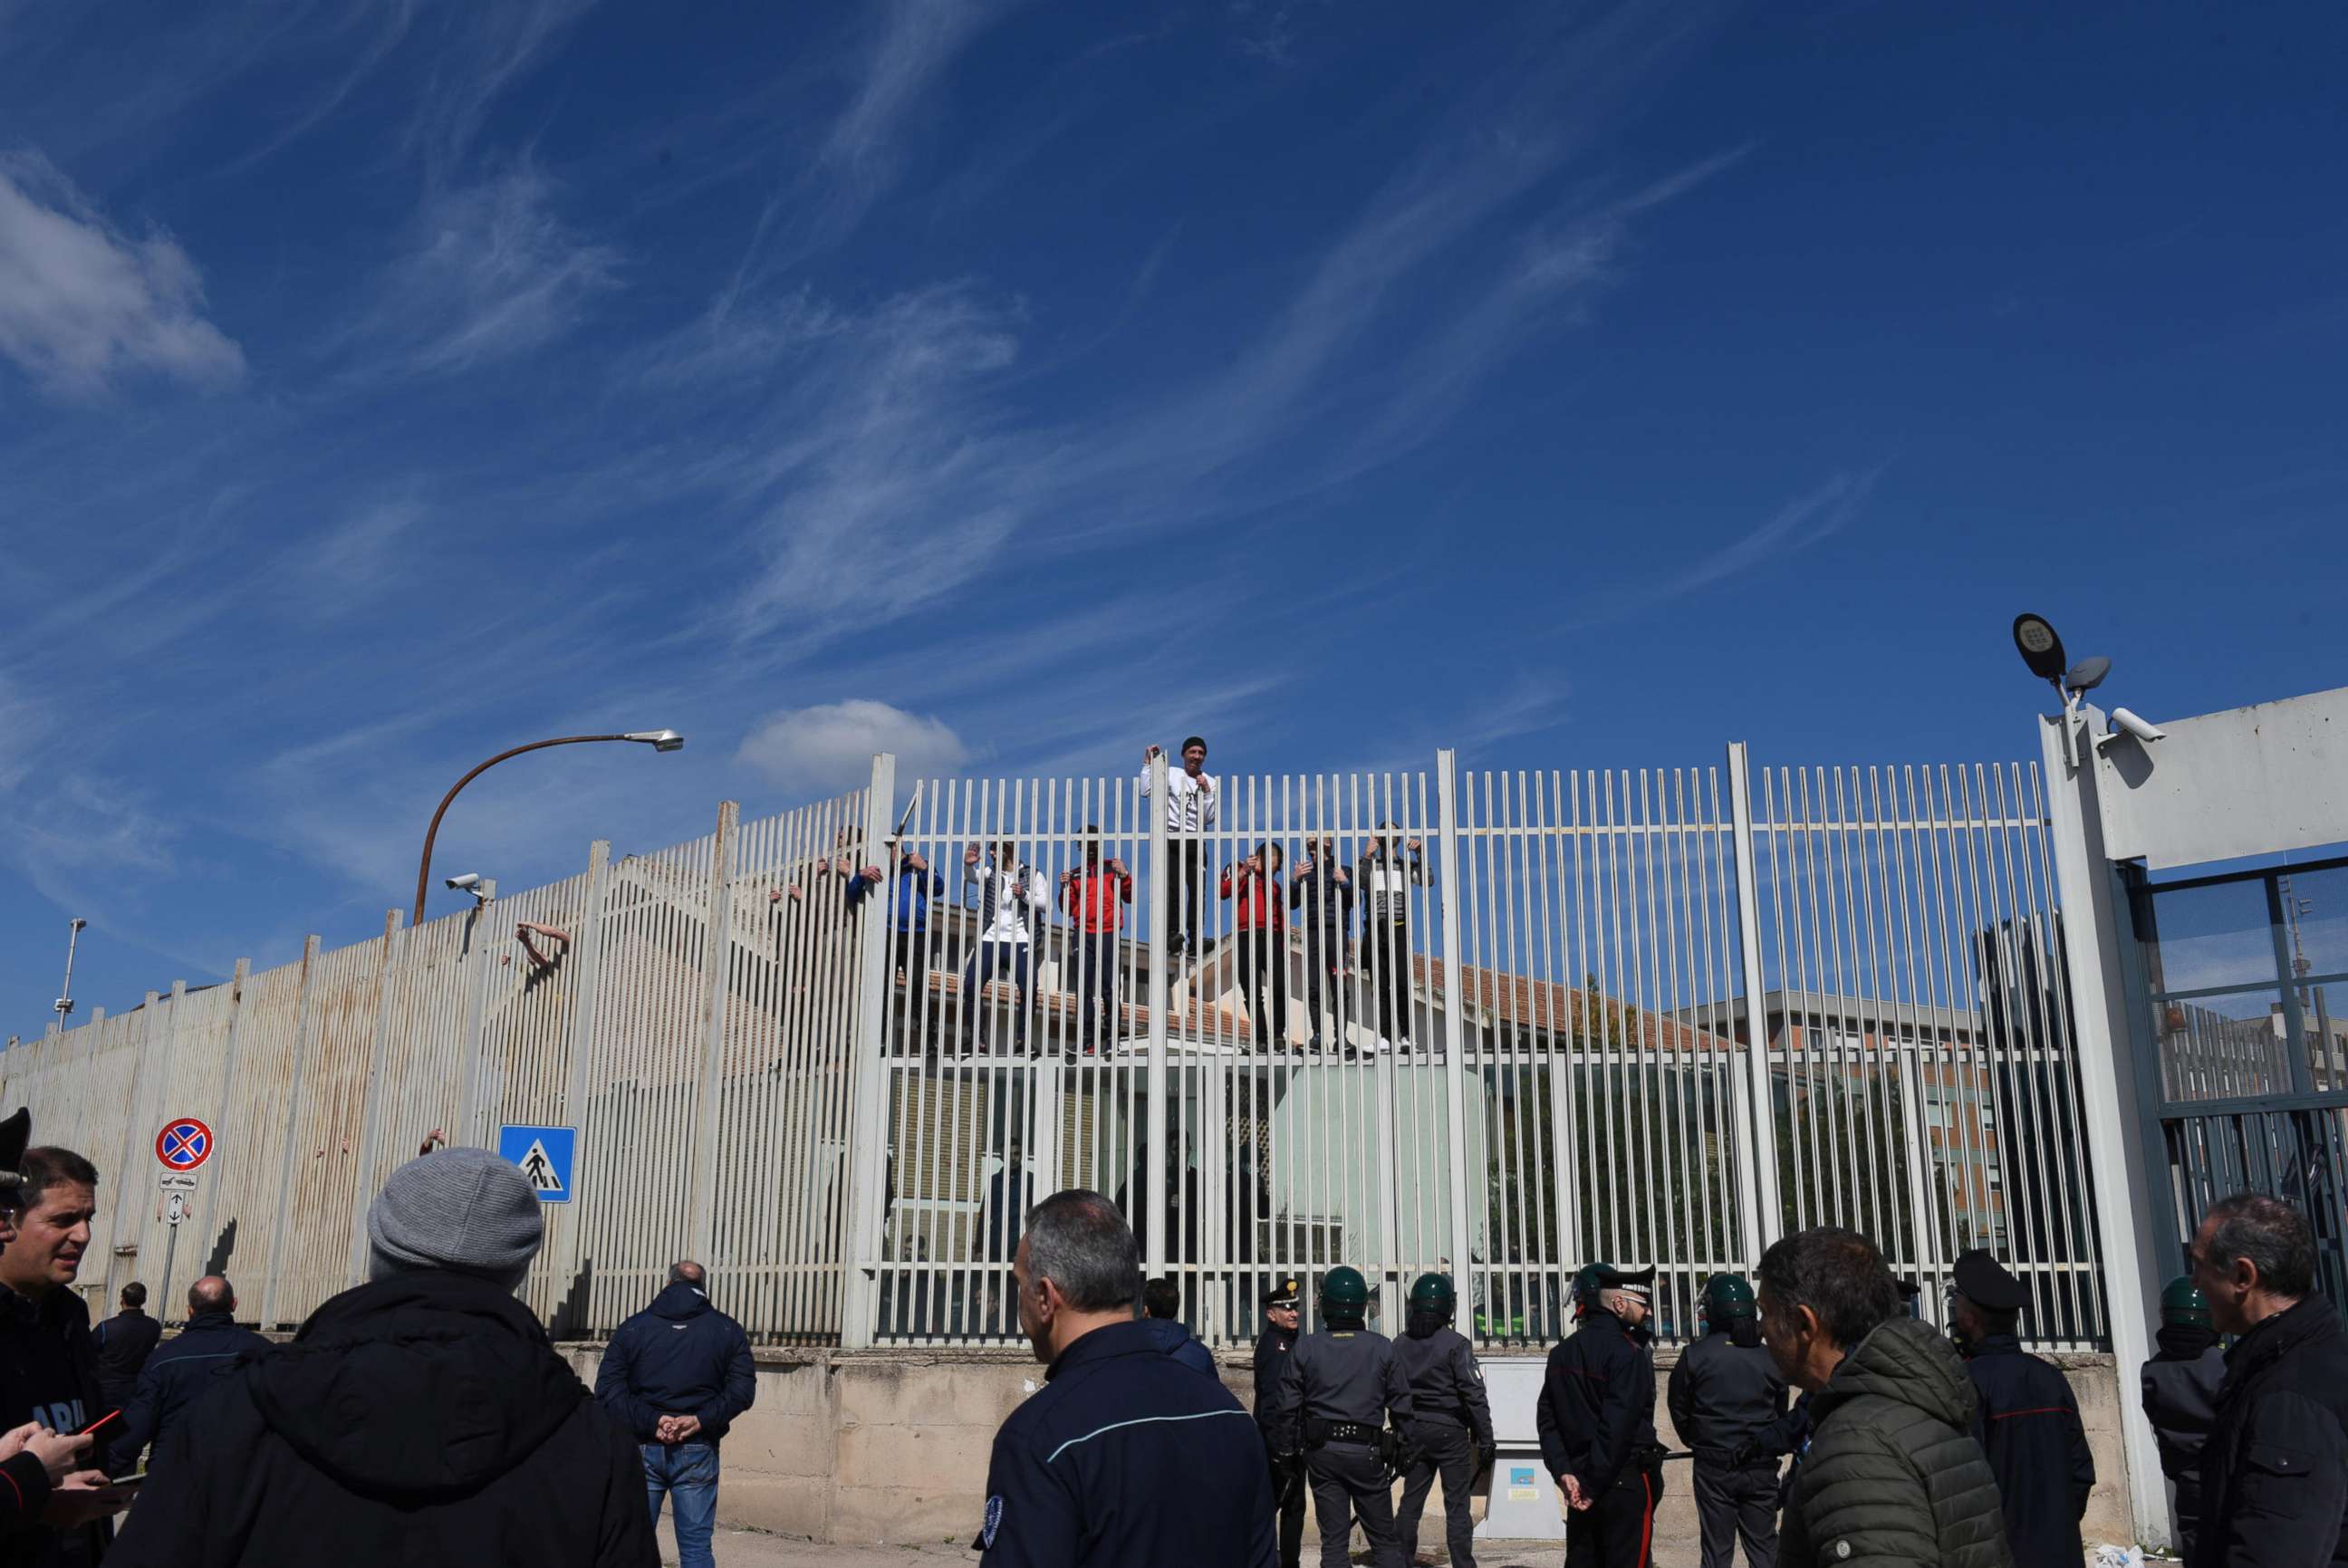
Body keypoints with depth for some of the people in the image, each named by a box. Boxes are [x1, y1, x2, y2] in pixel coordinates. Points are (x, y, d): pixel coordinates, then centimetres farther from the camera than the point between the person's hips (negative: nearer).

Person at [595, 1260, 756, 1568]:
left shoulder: (633, 1327, 6)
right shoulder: (727, 1330, 5)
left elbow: (607, 1390, -5)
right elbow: (742, 1389, -7)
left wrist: (651, 1422, -10)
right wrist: (700, 1420, -10)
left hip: (642, 1449, 0)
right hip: (698, 1452, 0)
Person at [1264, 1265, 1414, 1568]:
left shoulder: (1306, 1347, -2)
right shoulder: (1383, 1348, -2)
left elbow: (1286, 1406, -1)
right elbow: (1402, 1406, 1)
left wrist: (1284, 1452, 9)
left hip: (1321, 1452, 1)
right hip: (1366, 1452, -1)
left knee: (1333, 1541, 8)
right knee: (1385, 1540, 8)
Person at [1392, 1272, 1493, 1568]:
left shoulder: (1399, 1345, 4)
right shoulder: (1456, 1344, -12)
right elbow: (1474, 1395, -13)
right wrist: (1485, 1439, -7)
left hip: (1413, 1432, 5)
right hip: (1450, 1432, -5)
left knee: (1410, 1502, 12)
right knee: (1457, 1505, 1)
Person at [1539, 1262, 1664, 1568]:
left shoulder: (1561, 1353, 9)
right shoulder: (1628, 1352, -14)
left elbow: (1547, 1418, 5)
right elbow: (1617, 1426, -20)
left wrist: (1563, 1471, -2)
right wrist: (1593, 1486, -15)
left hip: (1578, 1481, 7)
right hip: (1626, 1484, -7)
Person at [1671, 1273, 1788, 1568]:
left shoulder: (1695, 1355, -10)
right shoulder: (1769, 1357, -3)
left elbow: (1678, 1406, -2)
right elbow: (1780, 1411, 7)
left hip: (1714, 1466, -2)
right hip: (1761, 1467, 2)